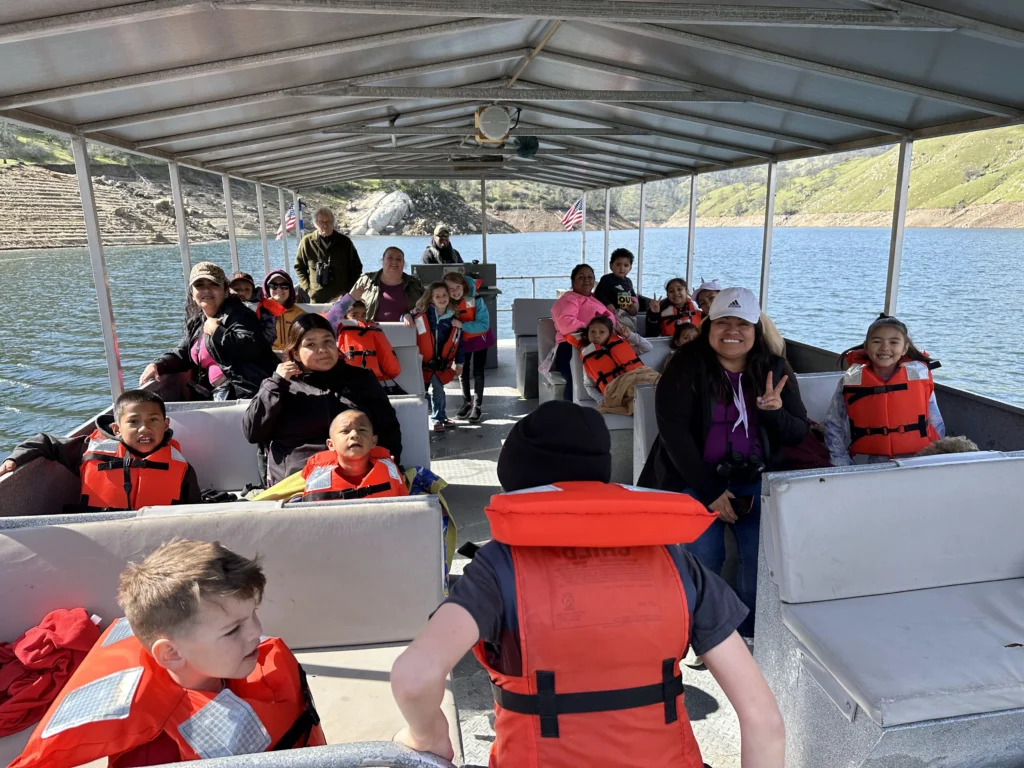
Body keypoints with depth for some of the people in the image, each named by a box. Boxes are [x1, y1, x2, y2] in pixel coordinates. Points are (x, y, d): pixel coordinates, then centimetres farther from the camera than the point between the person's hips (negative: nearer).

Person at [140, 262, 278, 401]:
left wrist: (215, 330, -16)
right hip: (218, 393, 9)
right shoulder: (196, 323, 19)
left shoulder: (236, 313, -8)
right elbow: (183, 353, 27)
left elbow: (252, 348, -24)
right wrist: (157, 366, 8)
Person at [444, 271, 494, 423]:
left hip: (479, 338, -4)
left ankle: (477, 406, 11)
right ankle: (467, 403, 28)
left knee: (477, 372, 0)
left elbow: (484, 325, -33)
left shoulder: (475, 300, -30)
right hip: (461, 341, 4)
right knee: (463, 371, 12)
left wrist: (462, 325, -41)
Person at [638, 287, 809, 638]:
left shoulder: (775, 369, 6)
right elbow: (673, 430, -11)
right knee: (703, 561, -17)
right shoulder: (686, 366, -4)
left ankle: (749, 637, 10)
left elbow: (798, 434, 7)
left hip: (757, 481, 3)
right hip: (696, 480, -2)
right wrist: (709, 491, -15)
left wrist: (775, 411, -17)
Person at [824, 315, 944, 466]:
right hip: (868, 465, -1)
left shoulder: (919, 375, 1)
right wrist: (843, 466, 1)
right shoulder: (851, 380, -1)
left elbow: (936, 425, 9)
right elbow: (833, 425, 6)